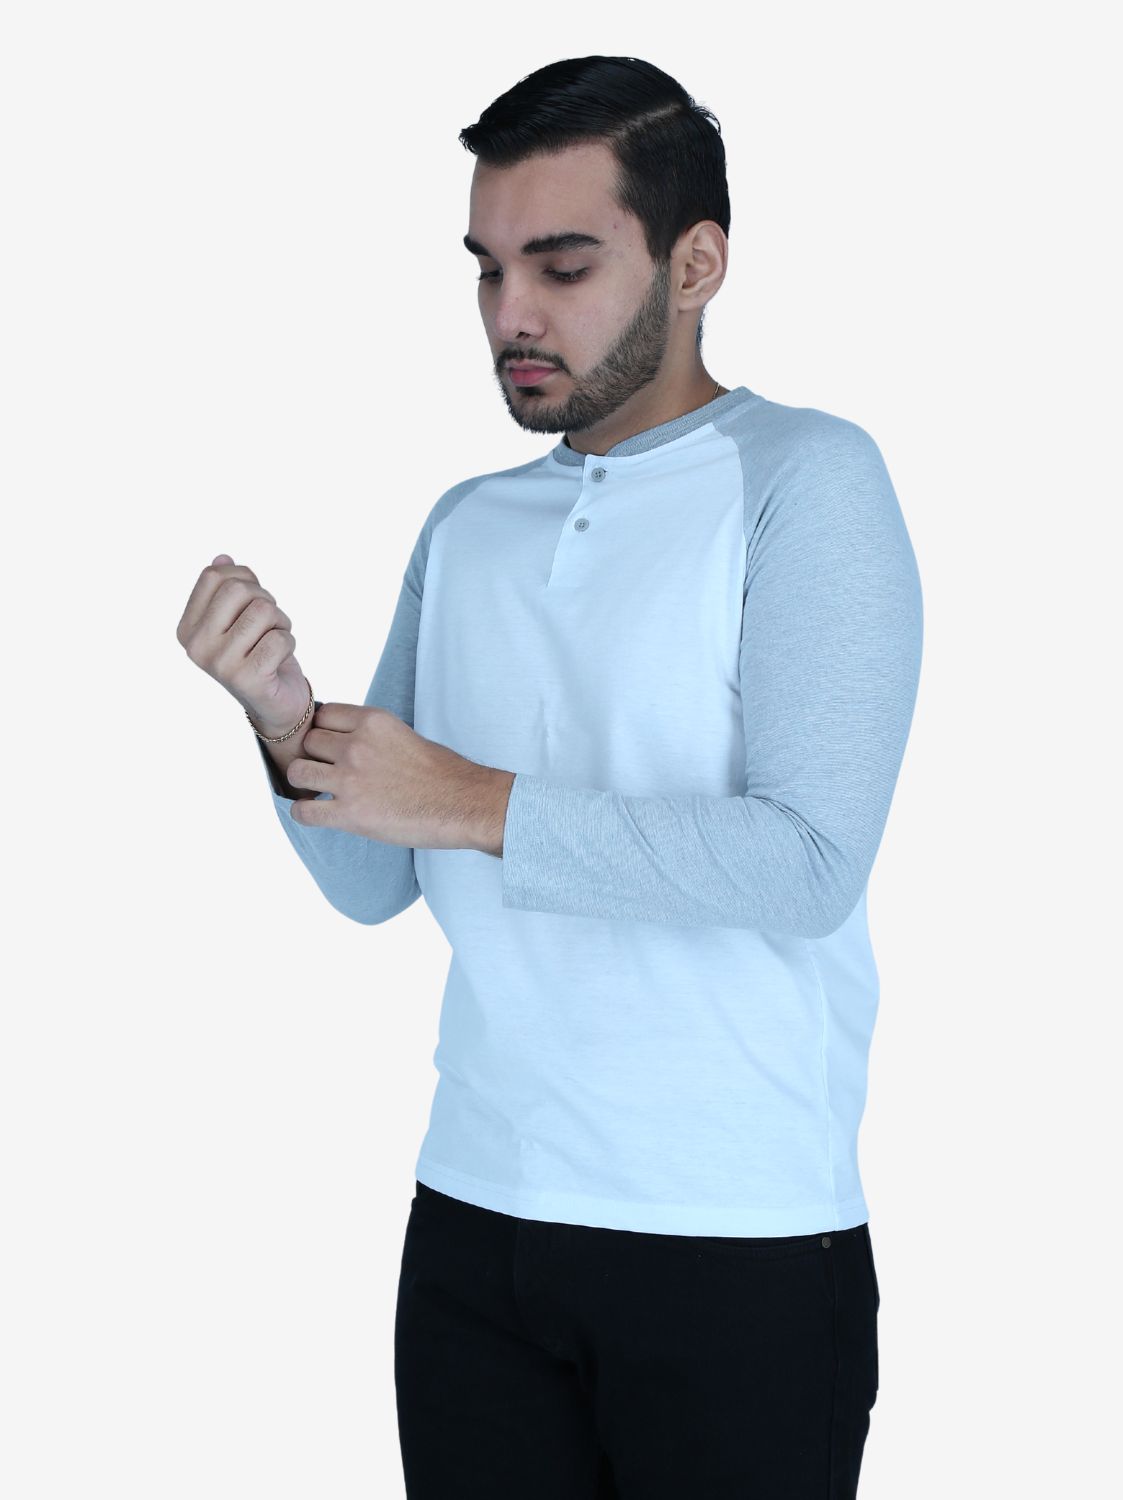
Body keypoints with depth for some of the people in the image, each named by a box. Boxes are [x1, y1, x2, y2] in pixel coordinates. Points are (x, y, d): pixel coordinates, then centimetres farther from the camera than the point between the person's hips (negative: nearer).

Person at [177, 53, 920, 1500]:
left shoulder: (801, 476, -7)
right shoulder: (464, 528, 12)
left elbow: (808, 861, -18)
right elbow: (373, 882, 9)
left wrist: (480, 806, -16)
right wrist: (286, 729, -10)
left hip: (741, 1250, -5)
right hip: (473, 1223, 5)